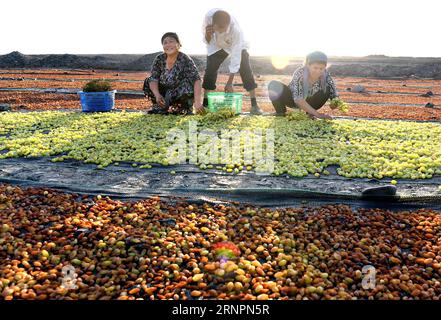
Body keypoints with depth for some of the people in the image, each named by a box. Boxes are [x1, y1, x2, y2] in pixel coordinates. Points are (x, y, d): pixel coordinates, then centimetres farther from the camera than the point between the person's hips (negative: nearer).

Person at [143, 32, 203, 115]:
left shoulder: (185, 60, -20)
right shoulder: (159, 59, -7)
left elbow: (196, 80, -30)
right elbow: (153, 79, -12)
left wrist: (197, 102, -43)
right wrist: (157, 95, -32)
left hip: (184, 95, -4)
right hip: (165, 93, 4)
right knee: (148, 82, -6)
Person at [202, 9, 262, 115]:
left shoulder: (235, 29, -42)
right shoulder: (208, 17, -34)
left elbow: (236, 56, -36)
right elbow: (208, 42, -19)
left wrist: (230, 82, -36)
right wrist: (207, 35, -45)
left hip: (236, 45, -3)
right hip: (217, 45, 3)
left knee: (246, 70, -16)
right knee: (210, 70, -6)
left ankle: (254, 105, -13)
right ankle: (205, 104, 3)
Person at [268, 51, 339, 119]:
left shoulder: (325, 75, -23)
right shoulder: (299, 73, -33)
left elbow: (334, 94, -16)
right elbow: (298, 99, -41)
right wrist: (317, 114, -47)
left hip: (309, 101, 3)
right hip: (292, 99, -3)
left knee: (328, 89, -23)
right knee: (273, 85, -29)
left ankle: (310, 113, -4)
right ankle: (281, 112, -6)